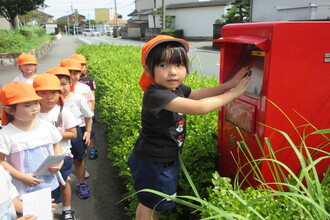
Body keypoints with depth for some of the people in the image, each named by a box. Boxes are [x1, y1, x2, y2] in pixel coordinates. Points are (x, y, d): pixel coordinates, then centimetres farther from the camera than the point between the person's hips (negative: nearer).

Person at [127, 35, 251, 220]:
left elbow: (200, 93, 10)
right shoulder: (156, 94, -32)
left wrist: (230, 84, 0)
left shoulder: (176, 88, -3)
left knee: (147, 203, 27)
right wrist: (234, 93, -26)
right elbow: (200, 107, -37)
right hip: (153, 163, -9)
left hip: (167, 159, 9)